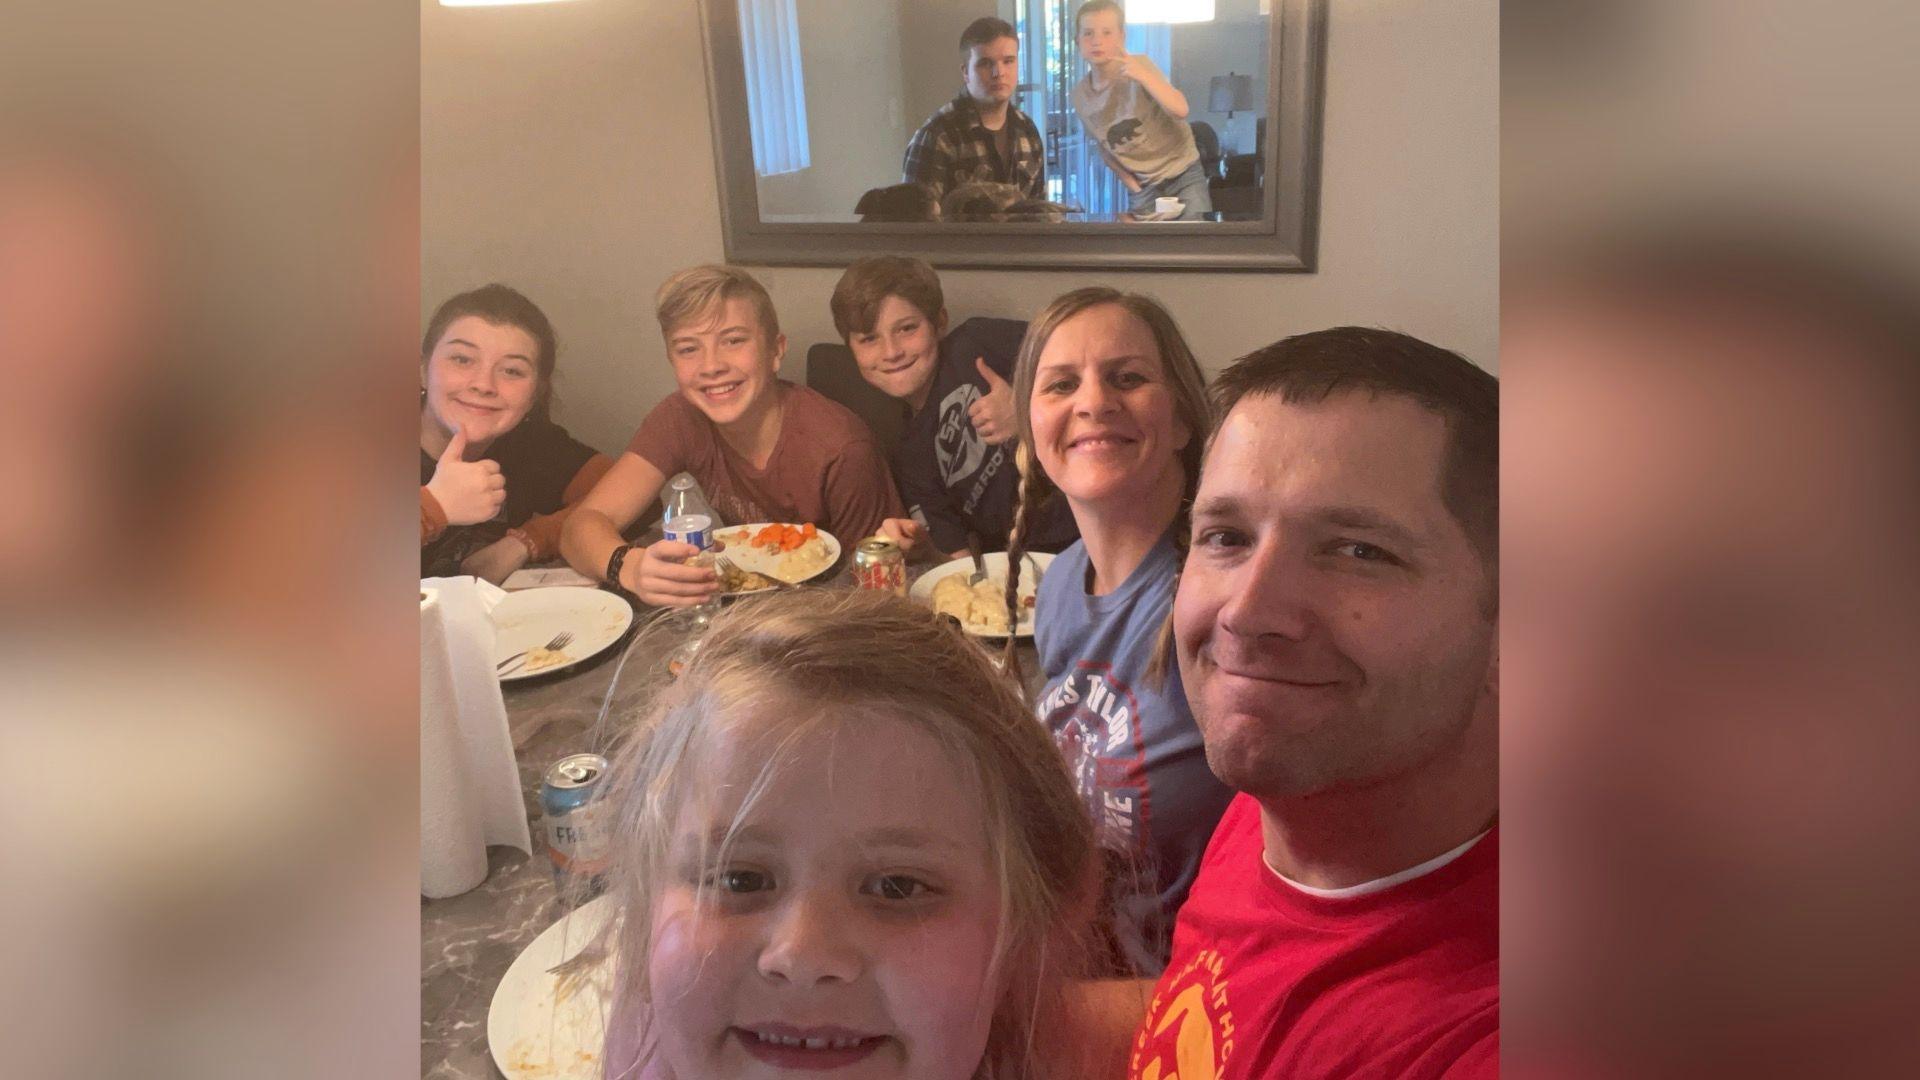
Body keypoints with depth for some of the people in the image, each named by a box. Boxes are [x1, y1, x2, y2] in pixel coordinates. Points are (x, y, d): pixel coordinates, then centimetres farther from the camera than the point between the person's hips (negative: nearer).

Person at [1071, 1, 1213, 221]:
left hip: (1183, 175, -3)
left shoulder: (1139, 67, -16)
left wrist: (1143, 76, -40)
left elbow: (1181, 110, -30)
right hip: (1143, 186, 3)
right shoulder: (1080, 94, -4)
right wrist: (1131, 184, -1)